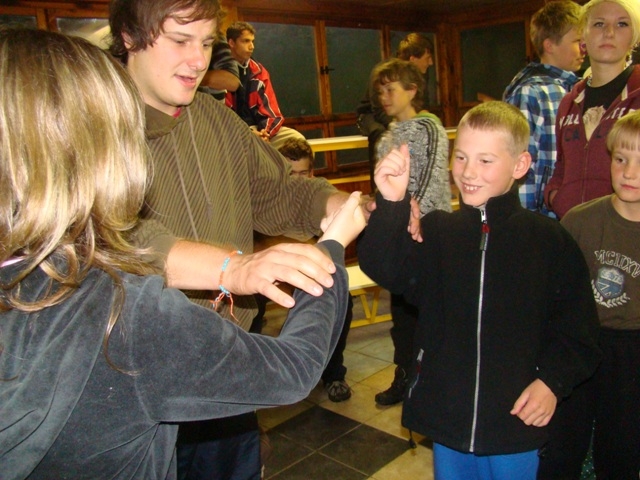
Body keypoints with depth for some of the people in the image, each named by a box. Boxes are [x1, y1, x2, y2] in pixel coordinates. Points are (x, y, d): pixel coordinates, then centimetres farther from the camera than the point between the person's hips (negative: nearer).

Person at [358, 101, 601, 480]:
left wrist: (552, 381, -14)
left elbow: (579, 331, -1)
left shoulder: (549, 240, -7)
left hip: (516, 420, -1)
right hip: (446, 417, 2)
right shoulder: (435, 231, -5)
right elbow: (382, 268, -22)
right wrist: (391, 204, -35)